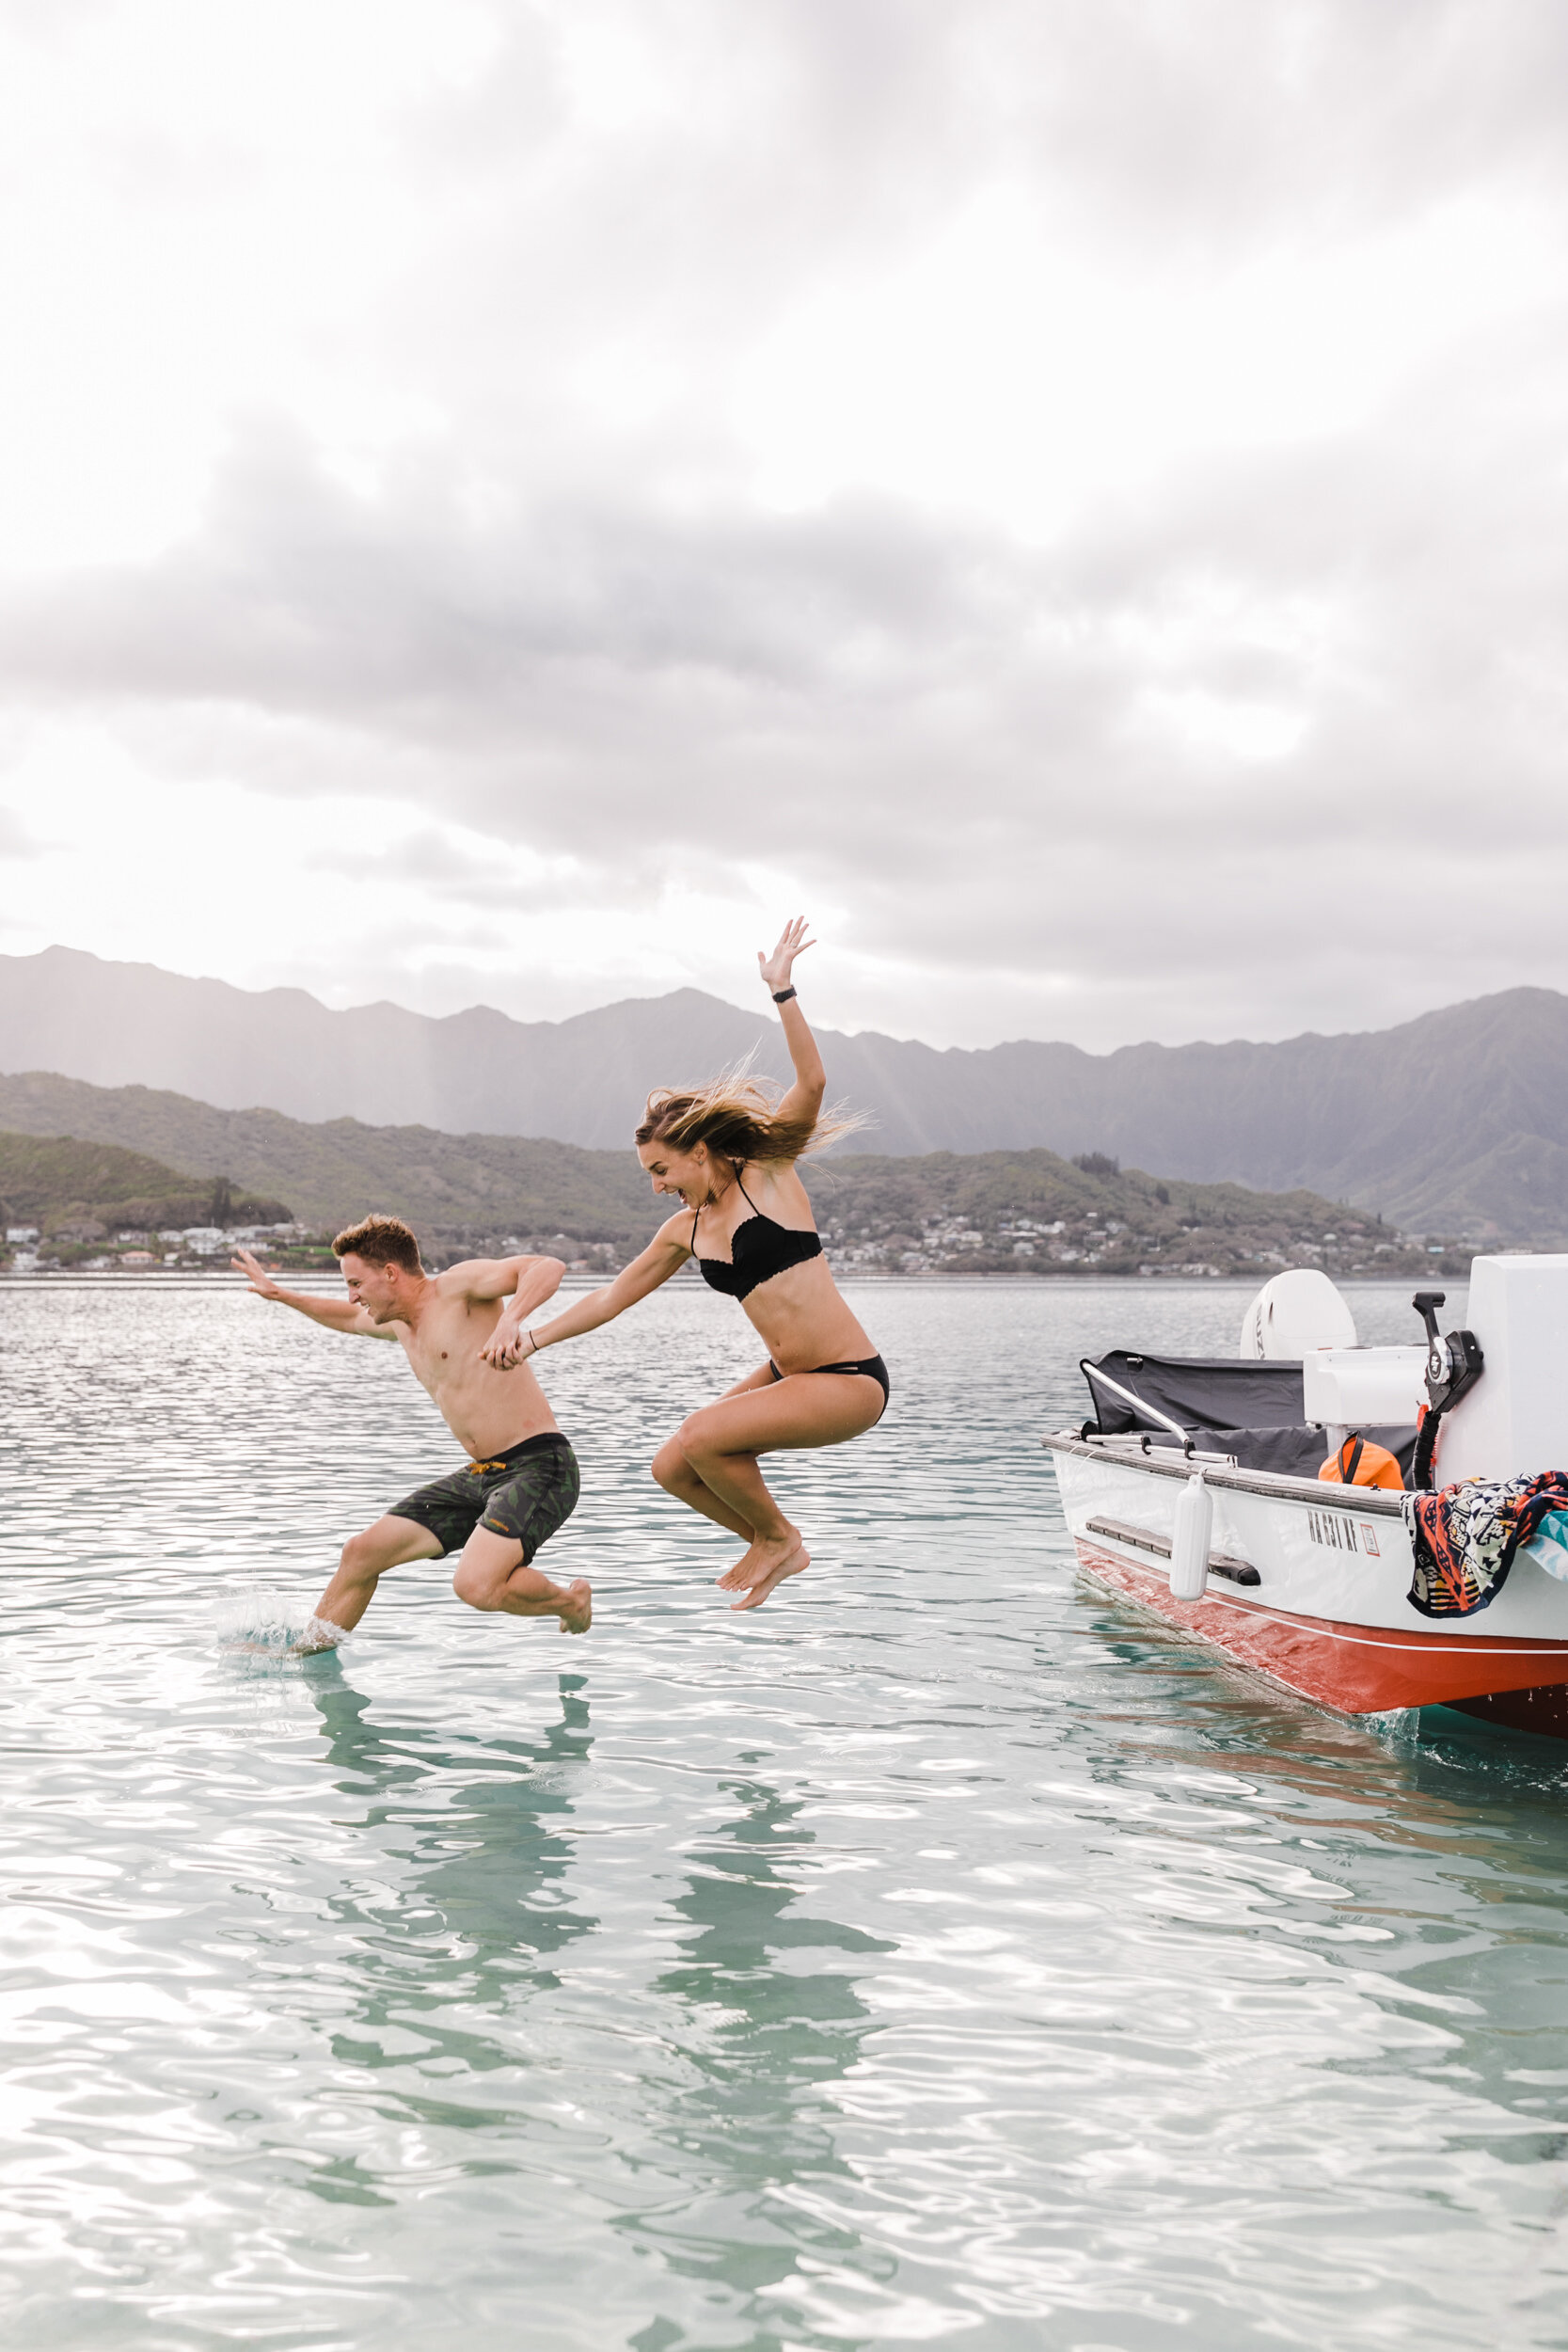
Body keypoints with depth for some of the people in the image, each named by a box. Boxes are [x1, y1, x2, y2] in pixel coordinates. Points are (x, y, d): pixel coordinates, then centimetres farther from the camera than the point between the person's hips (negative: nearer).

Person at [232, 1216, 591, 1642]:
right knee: (362, 1552, 9)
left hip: (539, 1466, -9)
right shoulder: (400, 1323, 16)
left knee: (475, 1585, -29)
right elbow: (351, 1319, 41)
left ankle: (570, 1600, 0)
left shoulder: (459, 1285, -11)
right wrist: (281, 1295, 38)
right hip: (481, 1475, 9)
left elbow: (549, 1267, -26)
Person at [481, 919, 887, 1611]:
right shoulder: (686, 1232, 10)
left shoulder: (770, 1177, -7)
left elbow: (812, 1084, -21)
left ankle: (779, 1539, 4)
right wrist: (532, 1334, 13)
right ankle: (773, 1547, 24)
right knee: (672, 1469, 3)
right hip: (789, 1374, 8)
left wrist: (782, 990, -27)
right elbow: (613, 1295, 18)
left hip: (853, 1381, -8)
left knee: (701, 1436, -21)